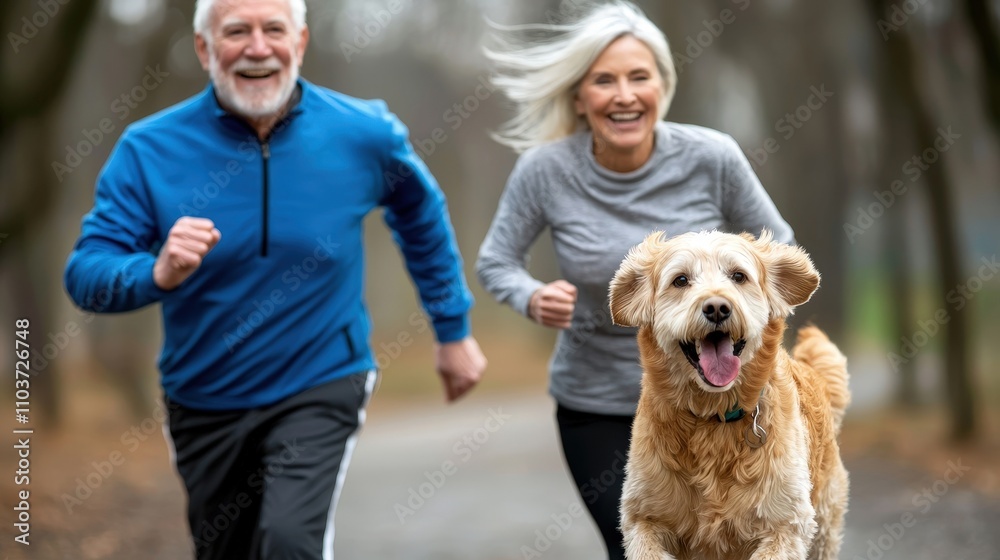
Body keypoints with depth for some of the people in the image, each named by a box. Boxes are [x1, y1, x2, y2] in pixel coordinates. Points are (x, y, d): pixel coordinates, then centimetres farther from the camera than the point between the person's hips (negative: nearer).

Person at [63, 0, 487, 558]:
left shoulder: (364, 133, -11)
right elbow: (85, 275, -16)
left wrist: (454, 329, 13)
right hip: (204, 402, 2)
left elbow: (422, 217, 9)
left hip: (322, 386, -2)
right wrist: (158, 273, -37)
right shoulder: (149, 149, -14)